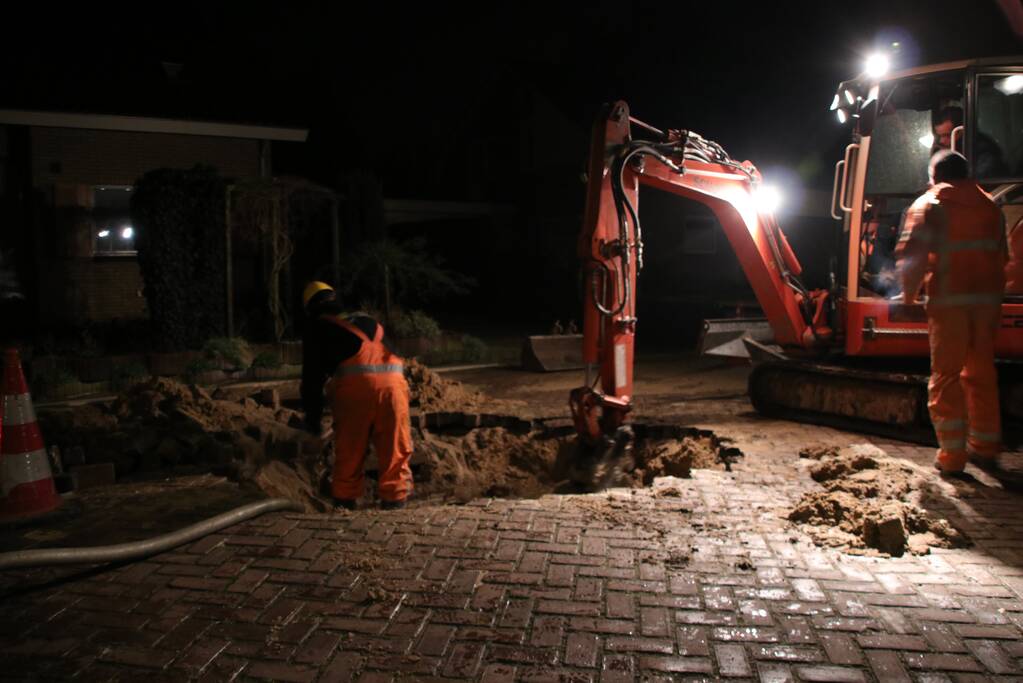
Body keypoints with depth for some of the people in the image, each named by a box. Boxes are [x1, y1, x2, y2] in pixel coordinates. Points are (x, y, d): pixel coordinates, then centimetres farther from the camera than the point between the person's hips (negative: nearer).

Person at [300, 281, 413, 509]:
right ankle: (394, 497, 9)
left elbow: (312, 375, 16)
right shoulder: (367, 321, 33)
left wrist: (312, 416, 23)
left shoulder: (317, 328, 20)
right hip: (391, 380, 3)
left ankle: (345, 499, 15)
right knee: (395, 447, 9)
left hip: (354, 383, -3)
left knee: (349, 449, 9)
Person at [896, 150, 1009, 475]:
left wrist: (909, 293, 1)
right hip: (987, 300, 5)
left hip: (949, 301, -5)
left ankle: (952, 456, 0)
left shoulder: (928, 205, -1)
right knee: (982, 374, 16)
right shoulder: (989, 206, 15)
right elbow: (1001, 256, 17)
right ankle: (985, 447, 25)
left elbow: (912, 254, -11)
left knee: (946, 376, 1)